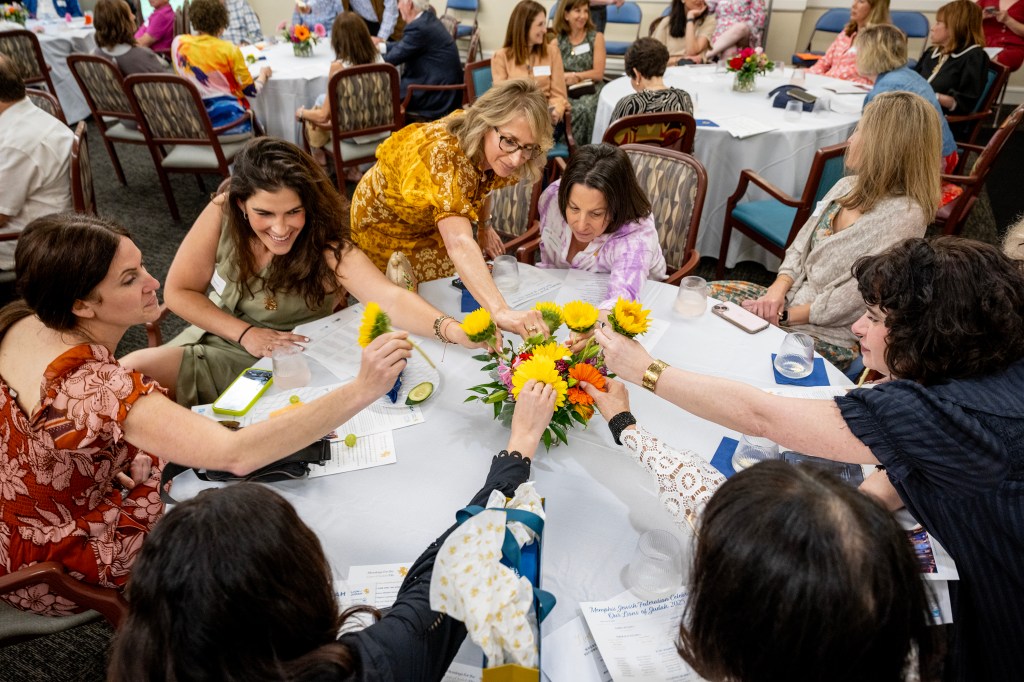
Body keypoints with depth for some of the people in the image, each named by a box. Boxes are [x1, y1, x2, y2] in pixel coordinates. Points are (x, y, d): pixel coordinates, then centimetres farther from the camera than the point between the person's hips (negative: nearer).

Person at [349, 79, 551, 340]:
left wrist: (484, 226, 2)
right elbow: (459, 243, -59)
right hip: (386, 225, -5)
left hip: (435, 224, 6)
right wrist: (501, 311, -70)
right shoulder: (443, 153, -45)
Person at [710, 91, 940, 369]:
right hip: (790, 299, 8)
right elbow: (800, 247, 7)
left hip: (830, 336, -7)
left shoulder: (905, 215, -19)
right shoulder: (848, 186, 5)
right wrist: (777, 291, -10)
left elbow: (852, 297, -21)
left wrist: (786, 315, -17)